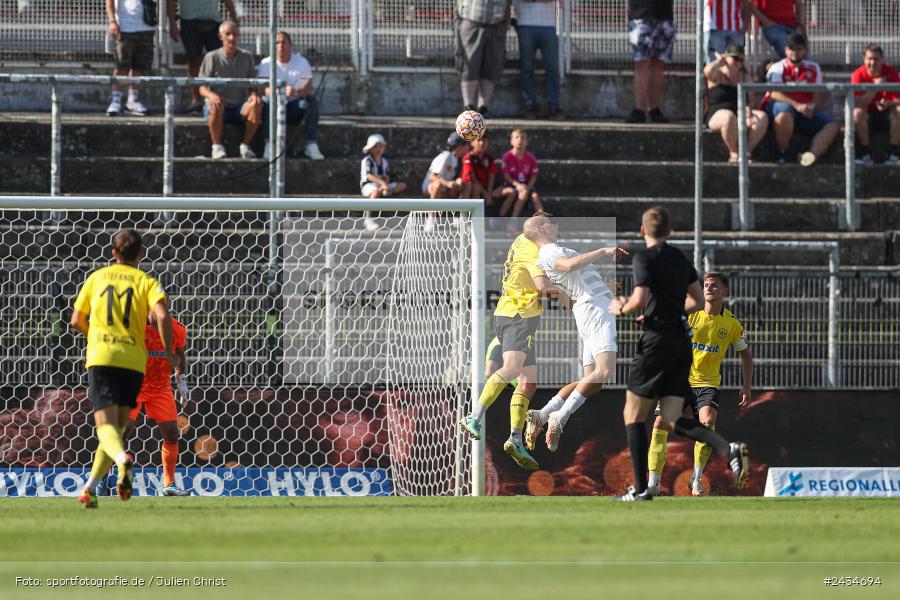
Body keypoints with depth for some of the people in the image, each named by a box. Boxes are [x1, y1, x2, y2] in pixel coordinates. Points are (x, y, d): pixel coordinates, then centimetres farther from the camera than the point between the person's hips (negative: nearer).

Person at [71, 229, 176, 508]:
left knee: (106, 424, -9)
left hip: (100, 357, -1)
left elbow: (77, 320, 17)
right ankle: (91, 487, 5)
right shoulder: (146, 281, 7)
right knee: (118, 425, 14)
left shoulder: (97, 277, 13)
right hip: (133, 359, 1)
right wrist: (168, 351, 2)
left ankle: (122, 458, -43)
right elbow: (162, 315, -10)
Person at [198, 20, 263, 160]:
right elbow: (202, 88, 0)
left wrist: (254, 95, -14)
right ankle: (217, 147, -23)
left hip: (240, 108, 2)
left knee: (256, 105, -31)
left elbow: (253, 85, 12)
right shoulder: (212, 57, 3)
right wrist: (211, 95, -25)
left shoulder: (246, 57, 12)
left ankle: (245, 145, -17)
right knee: (217, 106, -38)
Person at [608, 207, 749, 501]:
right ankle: (728, 449, -20)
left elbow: (639, 300, -20)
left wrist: (621, 309, 0)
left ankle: (641, 488, 1)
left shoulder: (644, 258, -9)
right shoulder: (680, 259, 14)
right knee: (671, 419, 3)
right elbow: (697, 301, 21)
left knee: (633, 414, 5)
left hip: (657, 340, -7)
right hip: (682, 341, 7)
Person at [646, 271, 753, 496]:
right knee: (661, 423, -11)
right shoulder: (689, 314, -4)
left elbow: (745, 355, 12)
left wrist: (746, 387, 5)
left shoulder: (731, 324, 0)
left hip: (708, 383, 0)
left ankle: (697, 479, -10)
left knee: (708, 421, -25)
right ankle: (653, 483, -2)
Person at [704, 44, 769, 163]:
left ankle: (746, 152, -24)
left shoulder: (745, 76, 17)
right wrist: (720, 60, -4)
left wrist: (748, 112, -13)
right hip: (717, 116, -5)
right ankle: (733, 153, -28)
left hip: (741, 113, 5)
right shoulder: (717, 74, 3)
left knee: (762, 117, -23)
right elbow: (708, 71, -23)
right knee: (729, 116, -40)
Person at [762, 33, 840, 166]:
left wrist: (812, 107, -15)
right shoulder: (778, 68, 3)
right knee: (785, 113, -41)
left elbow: (818, 94, 9)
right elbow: (775, 93, -13)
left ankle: (812, 154, -41)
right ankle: (782, 155, -26)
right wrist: (797, 105, -27)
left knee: (832, 125, -18)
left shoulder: (813, 69, 15)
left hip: (805, 110, 4)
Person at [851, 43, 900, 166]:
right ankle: (865, 154, -22)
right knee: (857, 112, -33)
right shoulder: (858, 75, -12)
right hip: (868, 117, -1)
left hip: (887, 114, 1)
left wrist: (889, 103, -34)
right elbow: (857, 104, -22)